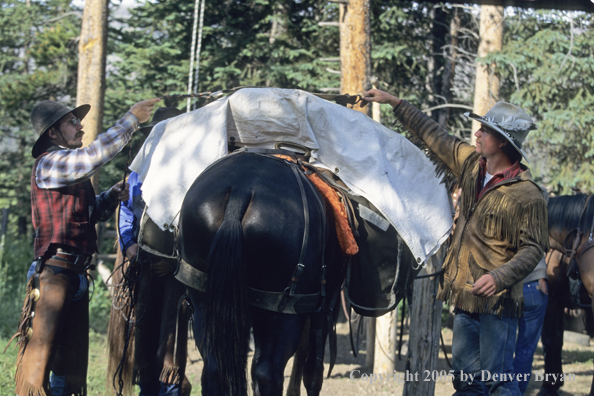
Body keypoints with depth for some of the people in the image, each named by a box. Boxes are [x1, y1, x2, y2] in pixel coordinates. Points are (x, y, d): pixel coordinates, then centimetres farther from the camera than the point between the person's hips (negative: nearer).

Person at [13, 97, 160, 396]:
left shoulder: (71, 169, 20)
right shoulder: (49, 163, -10)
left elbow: (91, 212, 26)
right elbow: (96, 154, -24)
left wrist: (114, 196, 7)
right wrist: (131, 120, -18)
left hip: (75, 275, 10)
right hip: (54, 272, -10)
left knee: (72, 358, 13)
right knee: (41, 348, -9)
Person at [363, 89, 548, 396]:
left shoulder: (527, 195, -14)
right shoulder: (471, 163, 7)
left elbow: (533, 248, -13)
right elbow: (433, 136, 18)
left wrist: (500, 277, -26)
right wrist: (394, 103, 21)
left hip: (497, 300, -8)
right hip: (465, 297, 8)